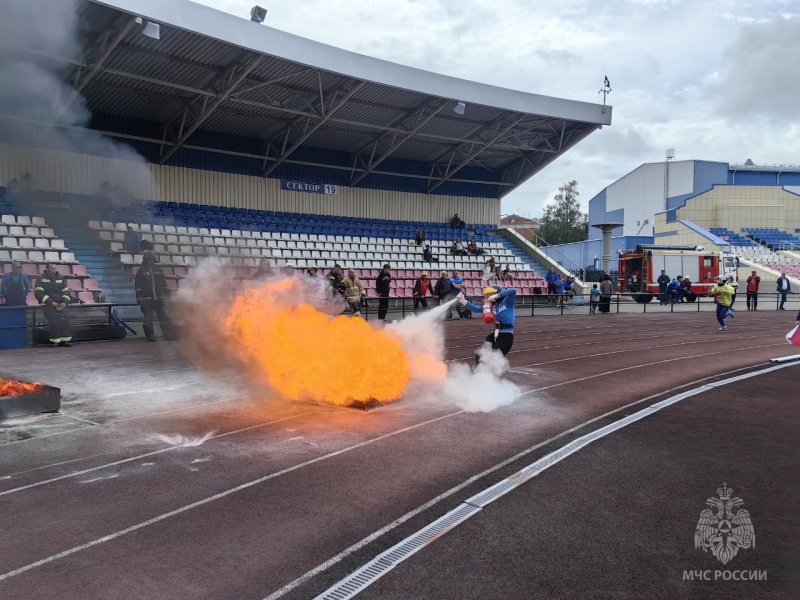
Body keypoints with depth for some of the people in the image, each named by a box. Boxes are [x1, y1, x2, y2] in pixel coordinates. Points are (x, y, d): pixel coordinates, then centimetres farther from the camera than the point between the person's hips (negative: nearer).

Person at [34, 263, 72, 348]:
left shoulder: (60, 278, 14)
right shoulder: (41, 279, 2)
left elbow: (66, 291, 12)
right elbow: (38, 293, -7)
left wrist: (64, 302, -7)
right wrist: (51, 302, -15)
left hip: (60, 304, 3)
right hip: (47, 304, -3)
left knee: (65, 317, -19)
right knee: (54, 318, -25)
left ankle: (65, 340, -17)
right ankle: (55, 340, -17)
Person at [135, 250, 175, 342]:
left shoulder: (158, 269, 13)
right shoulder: (141, 271, 4)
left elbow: (164, 283, 16)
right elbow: (138, 286, 0)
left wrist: (167, 294, 11)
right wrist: (139, 299, -6)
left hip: (159, 298, 3)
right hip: (147, 299, -3)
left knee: (165, 317, 2)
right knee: (148, 319, 0)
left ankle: (168, 334, 5)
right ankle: (150, 336, 6)